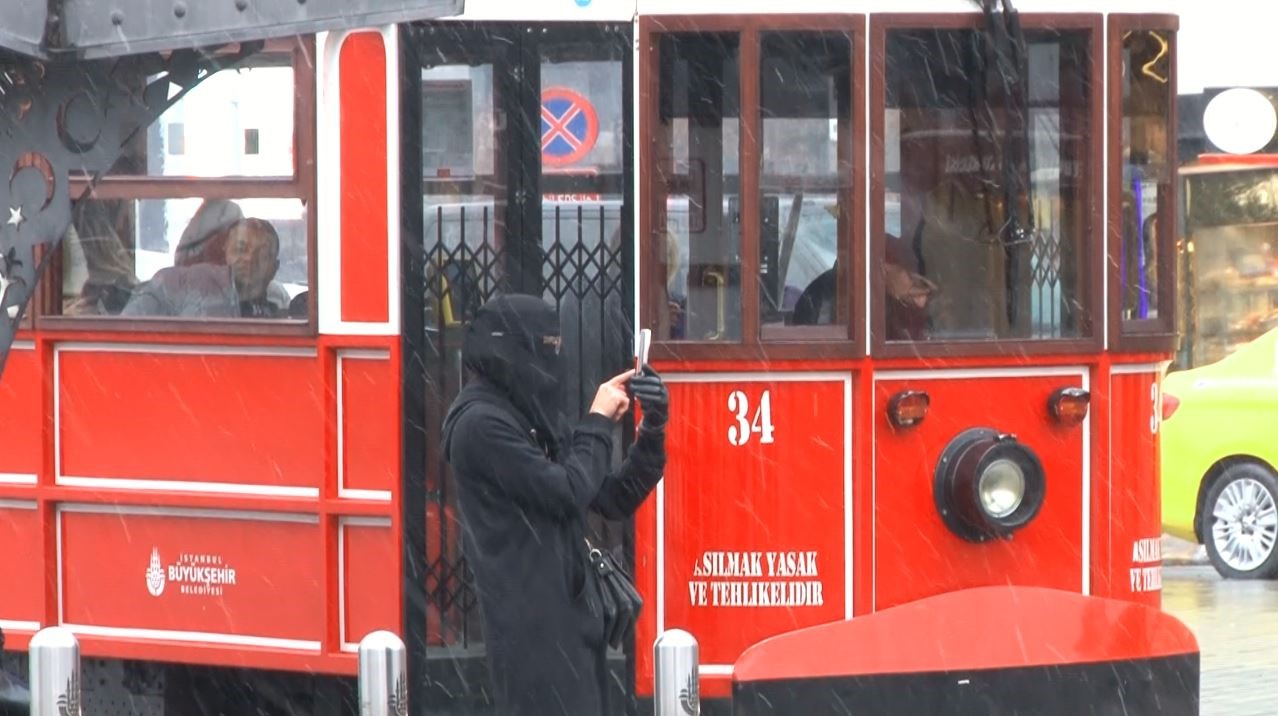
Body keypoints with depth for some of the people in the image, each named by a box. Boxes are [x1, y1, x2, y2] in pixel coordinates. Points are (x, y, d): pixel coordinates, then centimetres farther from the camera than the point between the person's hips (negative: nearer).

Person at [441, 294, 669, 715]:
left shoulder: (537, 419, 16)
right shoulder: (482, 423, -12)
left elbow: (614, 501, 16)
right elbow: (567, 492, -18)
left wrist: (651, 432, 3)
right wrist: (598, 423, -3)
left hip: (568, 616, 10)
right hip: (532, 622, -10)